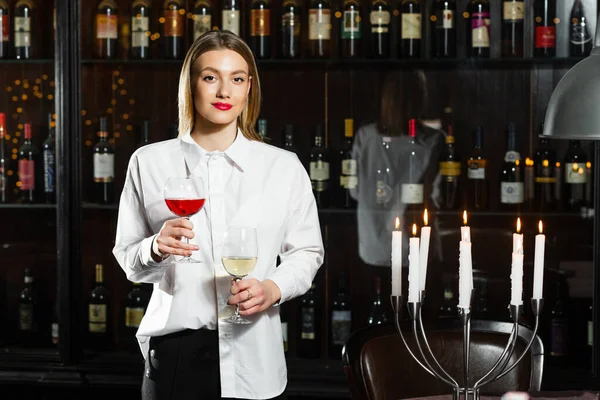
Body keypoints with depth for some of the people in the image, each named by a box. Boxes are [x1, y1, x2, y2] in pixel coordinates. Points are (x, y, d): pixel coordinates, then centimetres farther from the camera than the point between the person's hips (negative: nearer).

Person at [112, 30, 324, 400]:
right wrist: (156, 248, -13)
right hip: (175, 351, 0)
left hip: (251, 354, 1)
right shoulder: (149, 162, 3)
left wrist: (274, 289, -10)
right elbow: (128, 260, 8)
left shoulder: (285, 167, 4)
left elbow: (306, 252, 9)